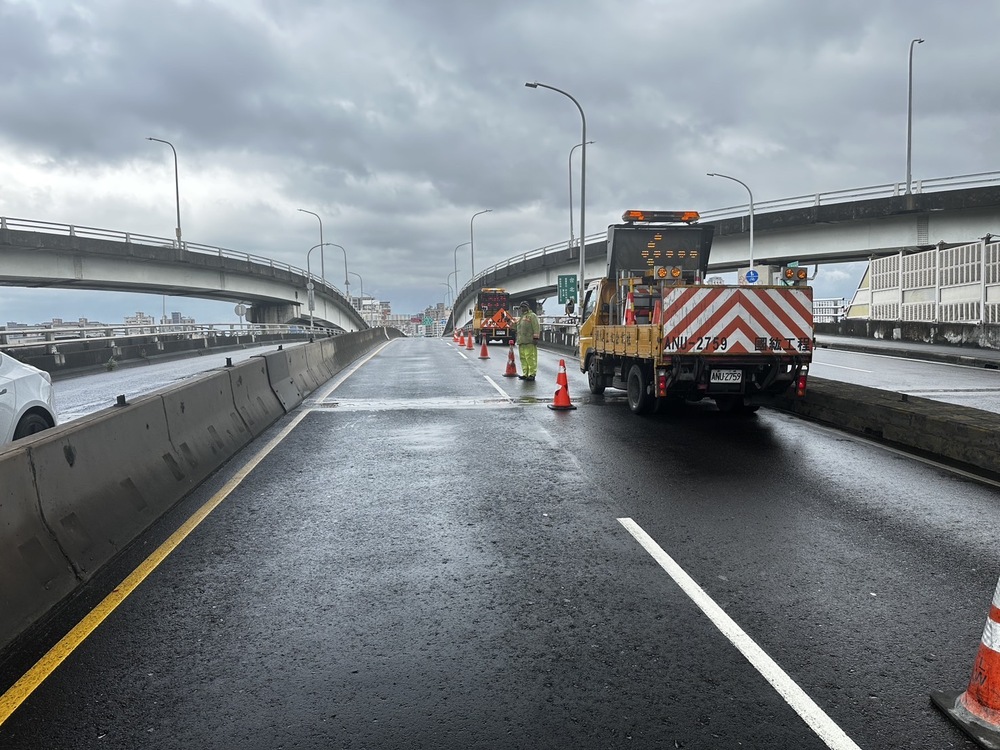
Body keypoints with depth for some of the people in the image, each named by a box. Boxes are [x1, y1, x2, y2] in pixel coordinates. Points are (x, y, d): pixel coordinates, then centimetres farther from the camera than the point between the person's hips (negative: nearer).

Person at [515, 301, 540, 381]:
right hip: (521, 342, 9)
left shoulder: (532, 316, -2)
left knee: (530, 358, -11)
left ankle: (532, 374, -10)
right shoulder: (521, 318, 26)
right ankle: (525, 374, 15)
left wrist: (535, 338, -16)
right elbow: (518, 328, 33)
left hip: (529, 342, -9)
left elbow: (536, 328, -10)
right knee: (523, 358, 9)